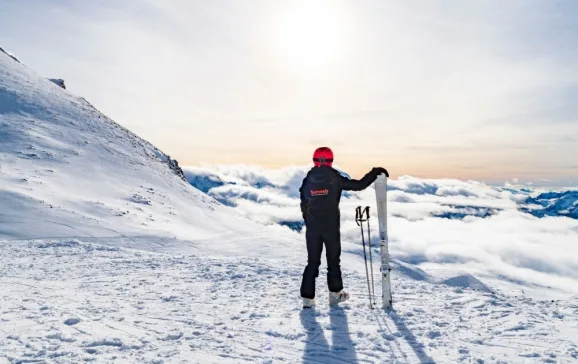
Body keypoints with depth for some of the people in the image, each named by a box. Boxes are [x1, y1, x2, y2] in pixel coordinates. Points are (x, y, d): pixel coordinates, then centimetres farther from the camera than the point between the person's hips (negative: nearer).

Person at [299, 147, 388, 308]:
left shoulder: (307, 180, -1)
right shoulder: (335, 179, -8)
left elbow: (304, 205, 3)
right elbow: (359, 185, -7)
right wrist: (375, 173, 4)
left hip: (312, 227, 2)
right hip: (331, 226, -2)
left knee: (312, 262, 9)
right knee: (333, 260, 15)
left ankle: (308, 297, 6)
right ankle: (335, 293, 22)